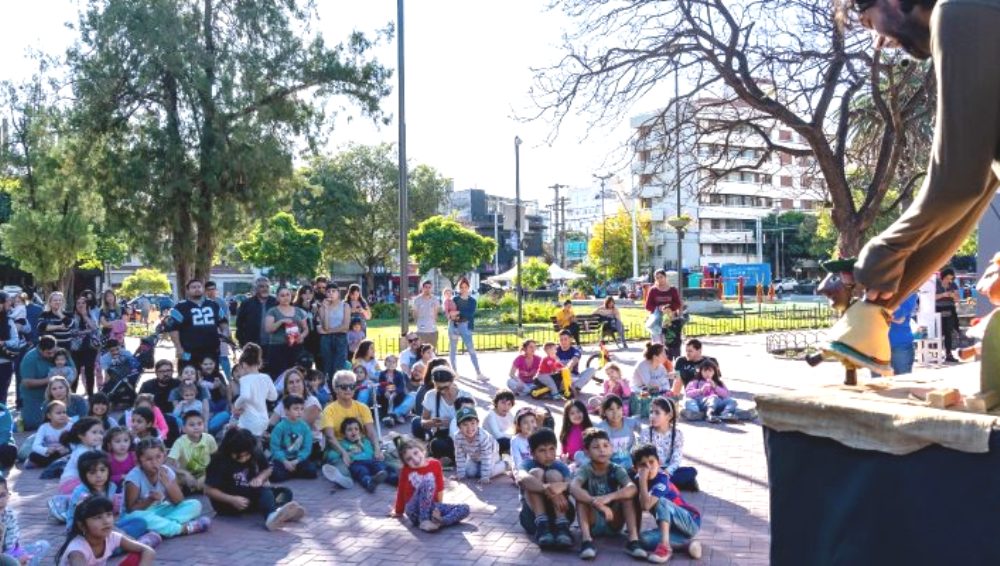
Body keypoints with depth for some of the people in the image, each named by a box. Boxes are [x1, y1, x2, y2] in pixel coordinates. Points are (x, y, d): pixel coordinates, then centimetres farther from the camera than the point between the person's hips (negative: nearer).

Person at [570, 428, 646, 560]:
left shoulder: (617, 470, -9)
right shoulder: (585, 470, -12)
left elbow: (632, 488, -31)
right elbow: (573, 488, -36)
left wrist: (609, 497, -48)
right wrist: (596, 503, -52)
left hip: (613, 523, 1)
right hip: (592, 523, -1)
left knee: (627, 492, -21)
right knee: (581, 493, -25)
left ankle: (633, 539, -29)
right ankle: (586, 539, -36)